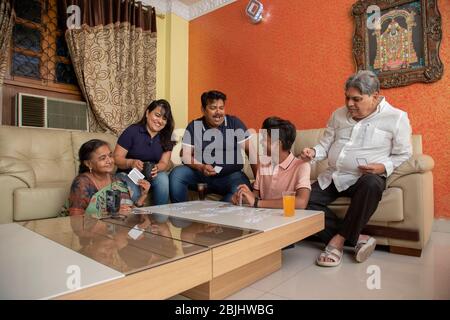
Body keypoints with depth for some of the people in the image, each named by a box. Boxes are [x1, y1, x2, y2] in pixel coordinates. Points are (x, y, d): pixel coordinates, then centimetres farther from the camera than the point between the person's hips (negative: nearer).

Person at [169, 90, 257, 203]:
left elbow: (250, 151, -6)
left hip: (229, 176, -1)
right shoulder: (194, 126, 3)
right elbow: (185, 154, -1)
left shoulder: (234, 123, -2)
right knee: (176, 174, -21)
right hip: (200, 174, 2)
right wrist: (201, 167, -20)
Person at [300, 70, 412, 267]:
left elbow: (403, 155, 2)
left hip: (365, 178, -4)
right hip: (333, 177, 4)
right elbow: (326, 144, 13)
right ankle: (357, 239, -15)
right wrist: (313, 152, -8)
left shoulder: (396, 118, 0)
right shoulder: (339, 114, 11)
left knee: (372, 184, -40)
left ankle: (339, 239, -24)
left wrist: (384, 167, -18)